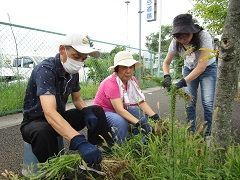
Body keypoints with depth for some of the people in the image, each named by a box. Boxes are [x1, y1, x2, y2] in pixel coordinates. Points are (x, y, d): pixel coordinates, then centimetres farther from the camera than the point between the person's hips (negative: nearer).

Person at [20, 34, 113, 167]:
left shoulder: (73, 72, -5)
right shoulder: (46, 70, -28)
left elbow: (77, 99, 8)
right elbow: (49, 113, -42)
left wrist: (87, 112, -16)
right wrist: (80, 143, -54)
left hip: (59, 117, 7)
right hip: (36, 121, -6)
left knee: (97, 111, -5)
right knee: (43, 131, -39)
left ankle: (105, 155, 0)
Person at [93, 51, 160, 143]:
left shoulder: (132, 80, -7)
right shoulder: (111, 83, -28)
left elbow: (141, 101, -10)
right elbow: (119, 110, -35)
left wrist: (155, 117, -24)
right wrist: (139, 124, -43)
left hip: (119, 111, 7)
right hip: (103, 112, -7)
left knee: (143, 114, -11)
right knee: (121, 122, -35)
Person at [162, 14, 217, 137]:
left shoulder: (204, 36, -31)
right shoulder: (176, 42, -19)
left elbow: (202, 66, -36)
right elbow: (166, 63, -10)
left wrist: (183, 81, -44)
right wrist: (167, 76, -31)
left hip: (207, 68, -3)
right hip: (189, 69, 3)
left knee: (207, 103, -10)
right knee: (189, 102, -4)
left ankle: (207, 134, 7)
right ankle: (191, 132, 11)